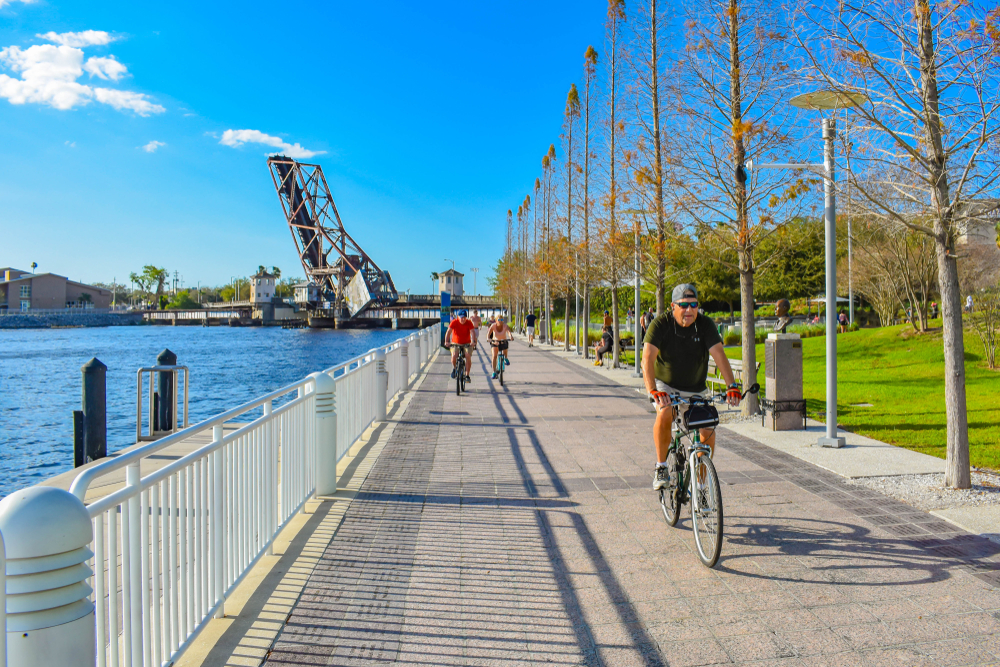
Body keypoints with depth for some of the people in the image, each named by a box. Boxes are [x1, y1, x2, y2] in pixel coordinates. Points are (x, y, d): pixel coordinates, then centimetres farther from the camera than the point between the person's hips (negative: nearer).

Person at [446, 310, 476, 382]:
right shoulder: (454, 322, -12)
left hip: (467, 344, 0)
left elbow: (472, 332, -22)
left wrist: (473, 341, -40)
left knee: (468, 356, -21)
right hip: (455, 343, 0)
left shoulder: (469, 323, -11)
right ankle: (454, 368, 9)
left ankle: (467, 375, -10)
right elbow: (449, 331, -20)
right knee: (454, 356, -24)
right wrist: (447, 341, -36)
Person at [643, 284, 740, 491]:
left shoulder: (705, 324, -13)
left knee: (708, 431, -10)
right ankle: (661, 467, -11)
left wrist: (732, 386, -38)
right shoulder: (660, 324, -19)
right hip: (665, 386, -3)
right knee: (664, 414, -32)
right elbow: (648, 358, -31)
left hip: (695, 389, 3)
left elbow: (718, 354, -24)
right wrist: (653, 391, -46)